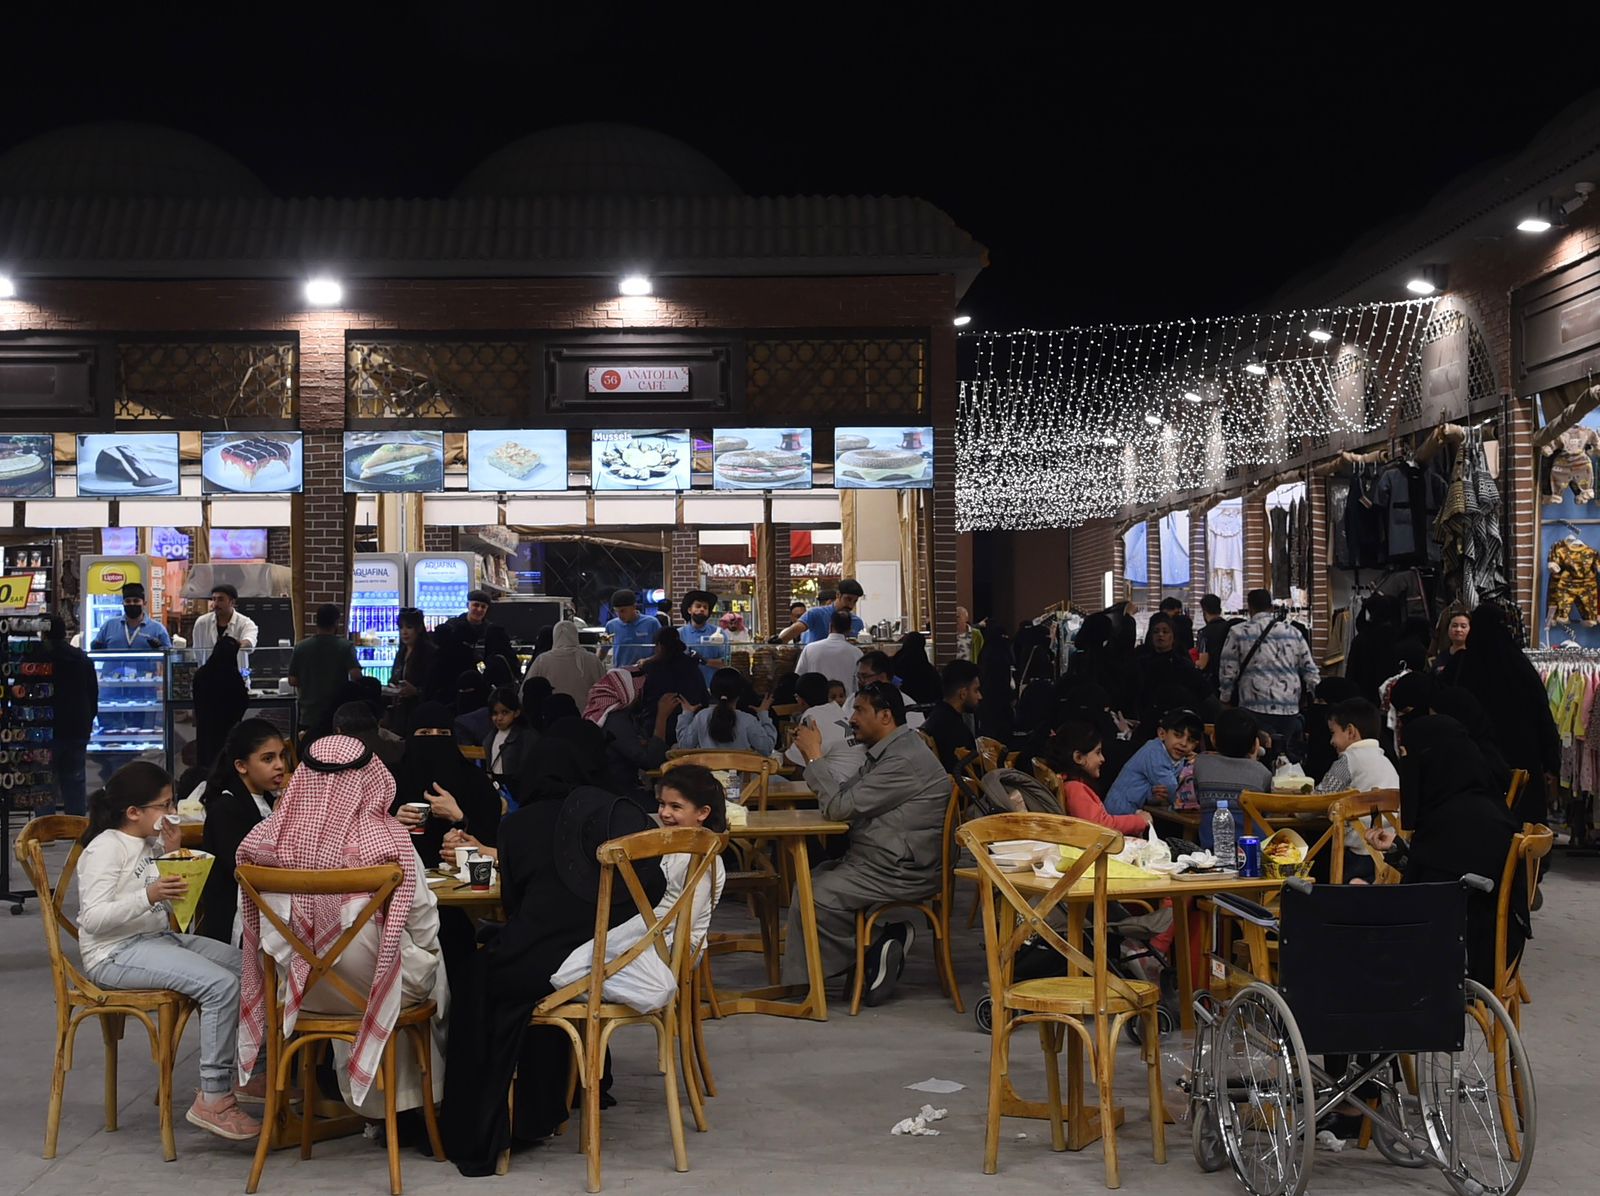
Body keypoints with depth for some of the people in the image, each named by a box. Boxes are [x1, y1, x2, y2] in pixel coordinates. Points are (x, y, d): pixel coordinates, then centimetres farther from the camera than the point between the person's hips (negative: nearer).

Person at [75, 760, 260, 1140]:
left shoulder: (152, 843, 13)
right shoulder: (106, 849, -12)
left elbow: (171, 907, 16)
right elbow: (93, 918, -22)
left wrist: (174, 855, 3)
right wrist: (148, 896, -34)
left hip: (159, 938, 9)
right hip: (116, 953, -9)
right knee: (221, 984, -26)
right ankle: (212, 1098, -22)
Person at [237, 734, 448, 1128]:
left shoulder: (276, 837, -12)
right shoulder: (388, 840, -21)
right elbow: (423, 923, -11)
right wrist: (424, 951, 11)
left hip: (301, 985, 4)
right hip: (376, 987, -4)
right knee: (437, 975, 28)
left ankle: (365, 1099, 40)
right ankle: (409, 1103, 35)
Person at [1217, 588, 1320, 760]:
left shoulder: (1238, 633, 1)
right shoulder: (1293, 633, 11)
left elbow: (1227, 673, 1)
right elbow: (1310, 671, 12)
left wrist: (1226, 700, 16)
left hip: (1256, 709, -3)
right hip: (1290, 709, 4)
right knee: (1291, 759, 10)